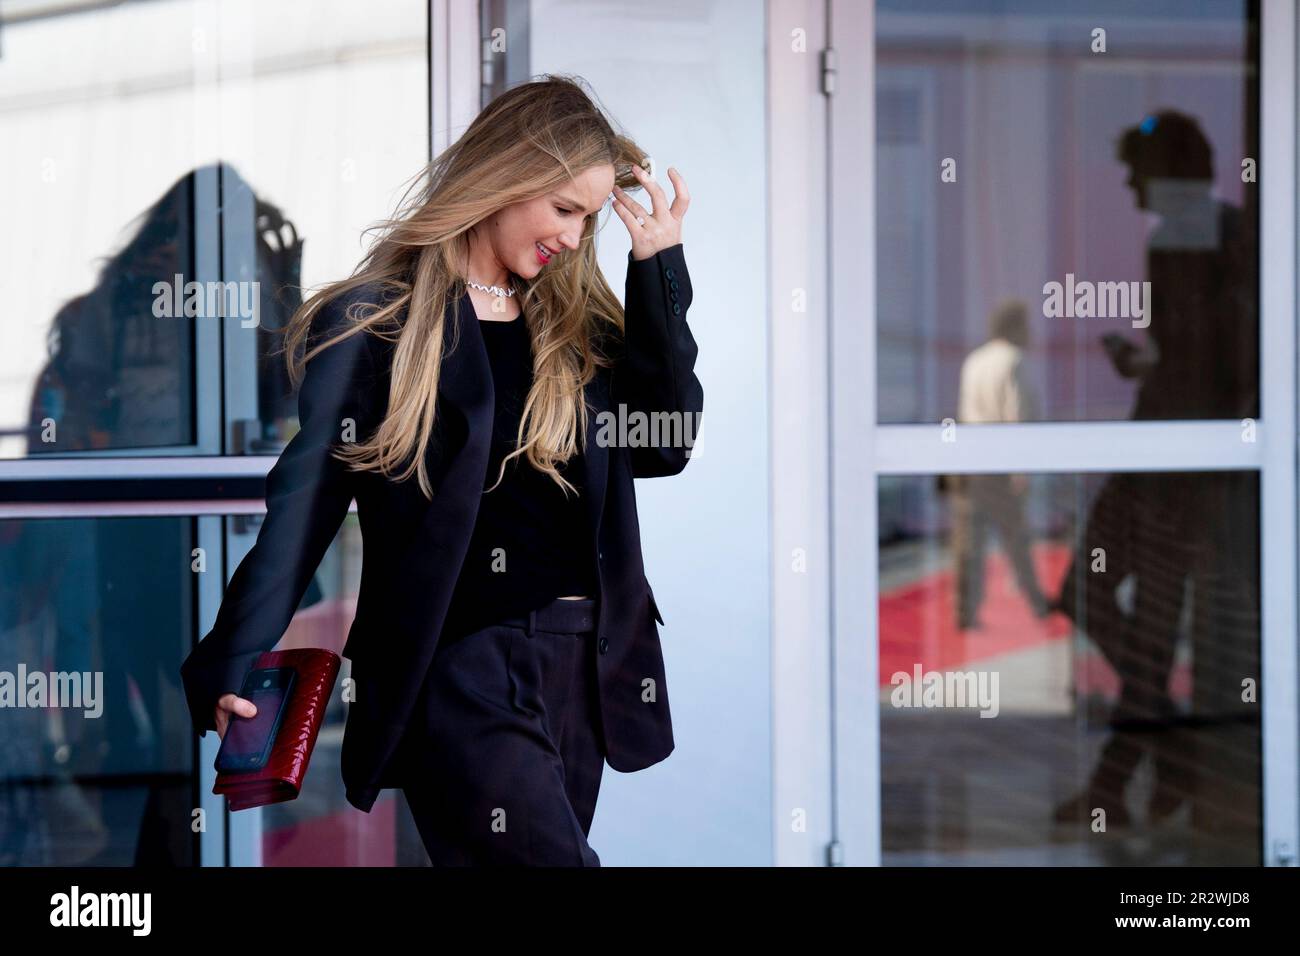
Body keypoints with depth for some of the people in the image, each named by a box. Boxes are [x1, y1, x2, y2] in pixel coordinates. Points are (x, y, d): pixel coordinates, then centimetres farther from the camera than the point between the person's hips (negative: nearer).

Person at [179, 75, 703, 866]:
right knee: (547, 854, -20)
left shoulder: (577, 320, 14)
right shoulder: (376, 321, -3)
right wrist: (235, 664, -17)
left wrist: (658, 267, 2)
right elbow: (306, 496, -7)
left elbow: (666, 445, 3)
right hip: (459, 667, -6)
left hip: (585, 665, 6)